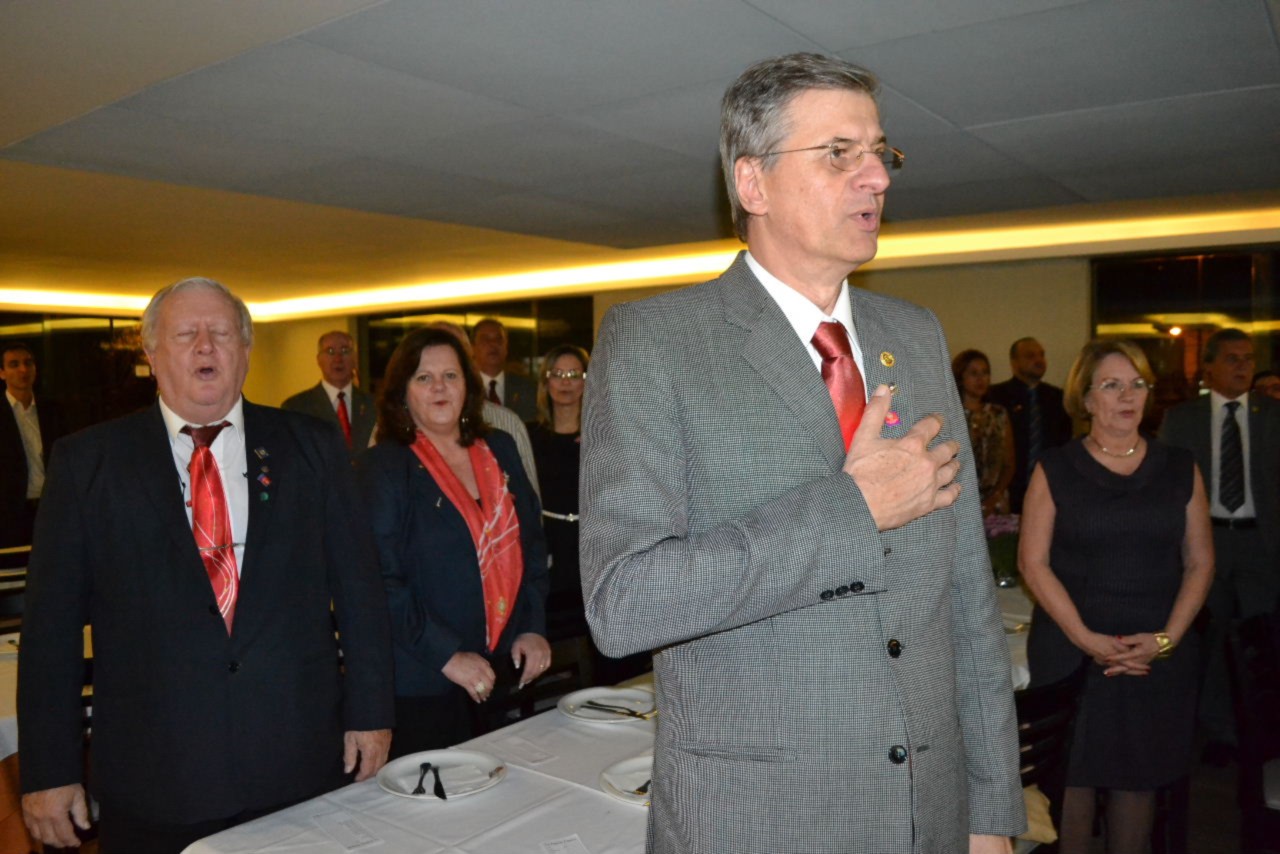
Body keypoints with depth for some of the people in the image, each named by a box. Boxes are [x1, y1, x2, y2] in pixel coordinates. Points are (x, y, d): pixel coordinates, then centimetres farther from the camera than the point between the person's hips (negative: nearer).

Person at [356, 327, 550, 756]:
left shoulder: (500, 450, 8)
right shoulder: (380, 468, -8)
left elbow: (532, 542, 13)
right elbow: (380, 582, -15)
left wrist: (533, 627, 2)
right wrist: (447, 656, -18)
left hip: (507, 671, 5)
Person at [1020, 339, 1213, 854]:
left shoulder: (1180, 470, 7)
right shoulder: (1055, 471, -1)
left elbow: (1199, 562, 6)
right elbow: (1033, 562, -4)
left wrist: (1167, 638, -6)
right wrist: (1085, 638, -12)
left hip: (1159, 657, 2)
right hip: (1071, 653, -2)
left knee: (1138, 777, 10)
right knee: (1074, 774, 5)